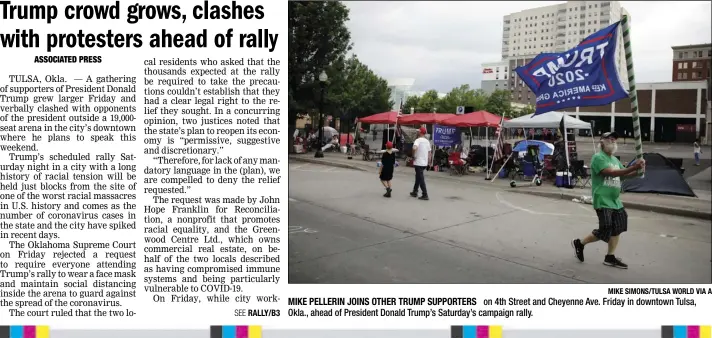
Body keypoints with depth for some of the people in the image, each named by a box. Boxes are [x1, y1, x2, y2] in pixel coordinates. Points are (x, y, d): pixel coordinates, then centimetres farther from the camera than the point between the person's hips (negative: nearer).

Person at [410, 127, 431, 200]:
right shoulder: (427, 141, 10)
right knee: (418, 177, 20)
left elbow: (414, 148, -33)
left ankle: (425, 195, -7)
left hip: (418, 163, -8)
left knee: (421, 179, -5)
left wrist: (413, 156, -18)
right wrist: (428, 160, 21)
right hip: (425, 163, 8)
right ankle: (415, 191, 29)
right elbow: (429, 151, 14)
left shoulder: (418, 140, -14)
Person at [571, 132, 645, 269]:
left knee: (617, 229, 12)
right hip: (603, 201, -9)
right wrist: (633, 167, -32)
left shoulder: (615, 159, 15)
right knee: (605, 231, -9)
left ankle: (610, 257, 23)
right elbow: (611, 173, -27)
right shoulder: (598, 157, -14)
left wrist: (638, 171, -6)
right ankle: (579, 243, 12)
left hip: (615, 201, 9)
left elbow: (623, 174, 14)